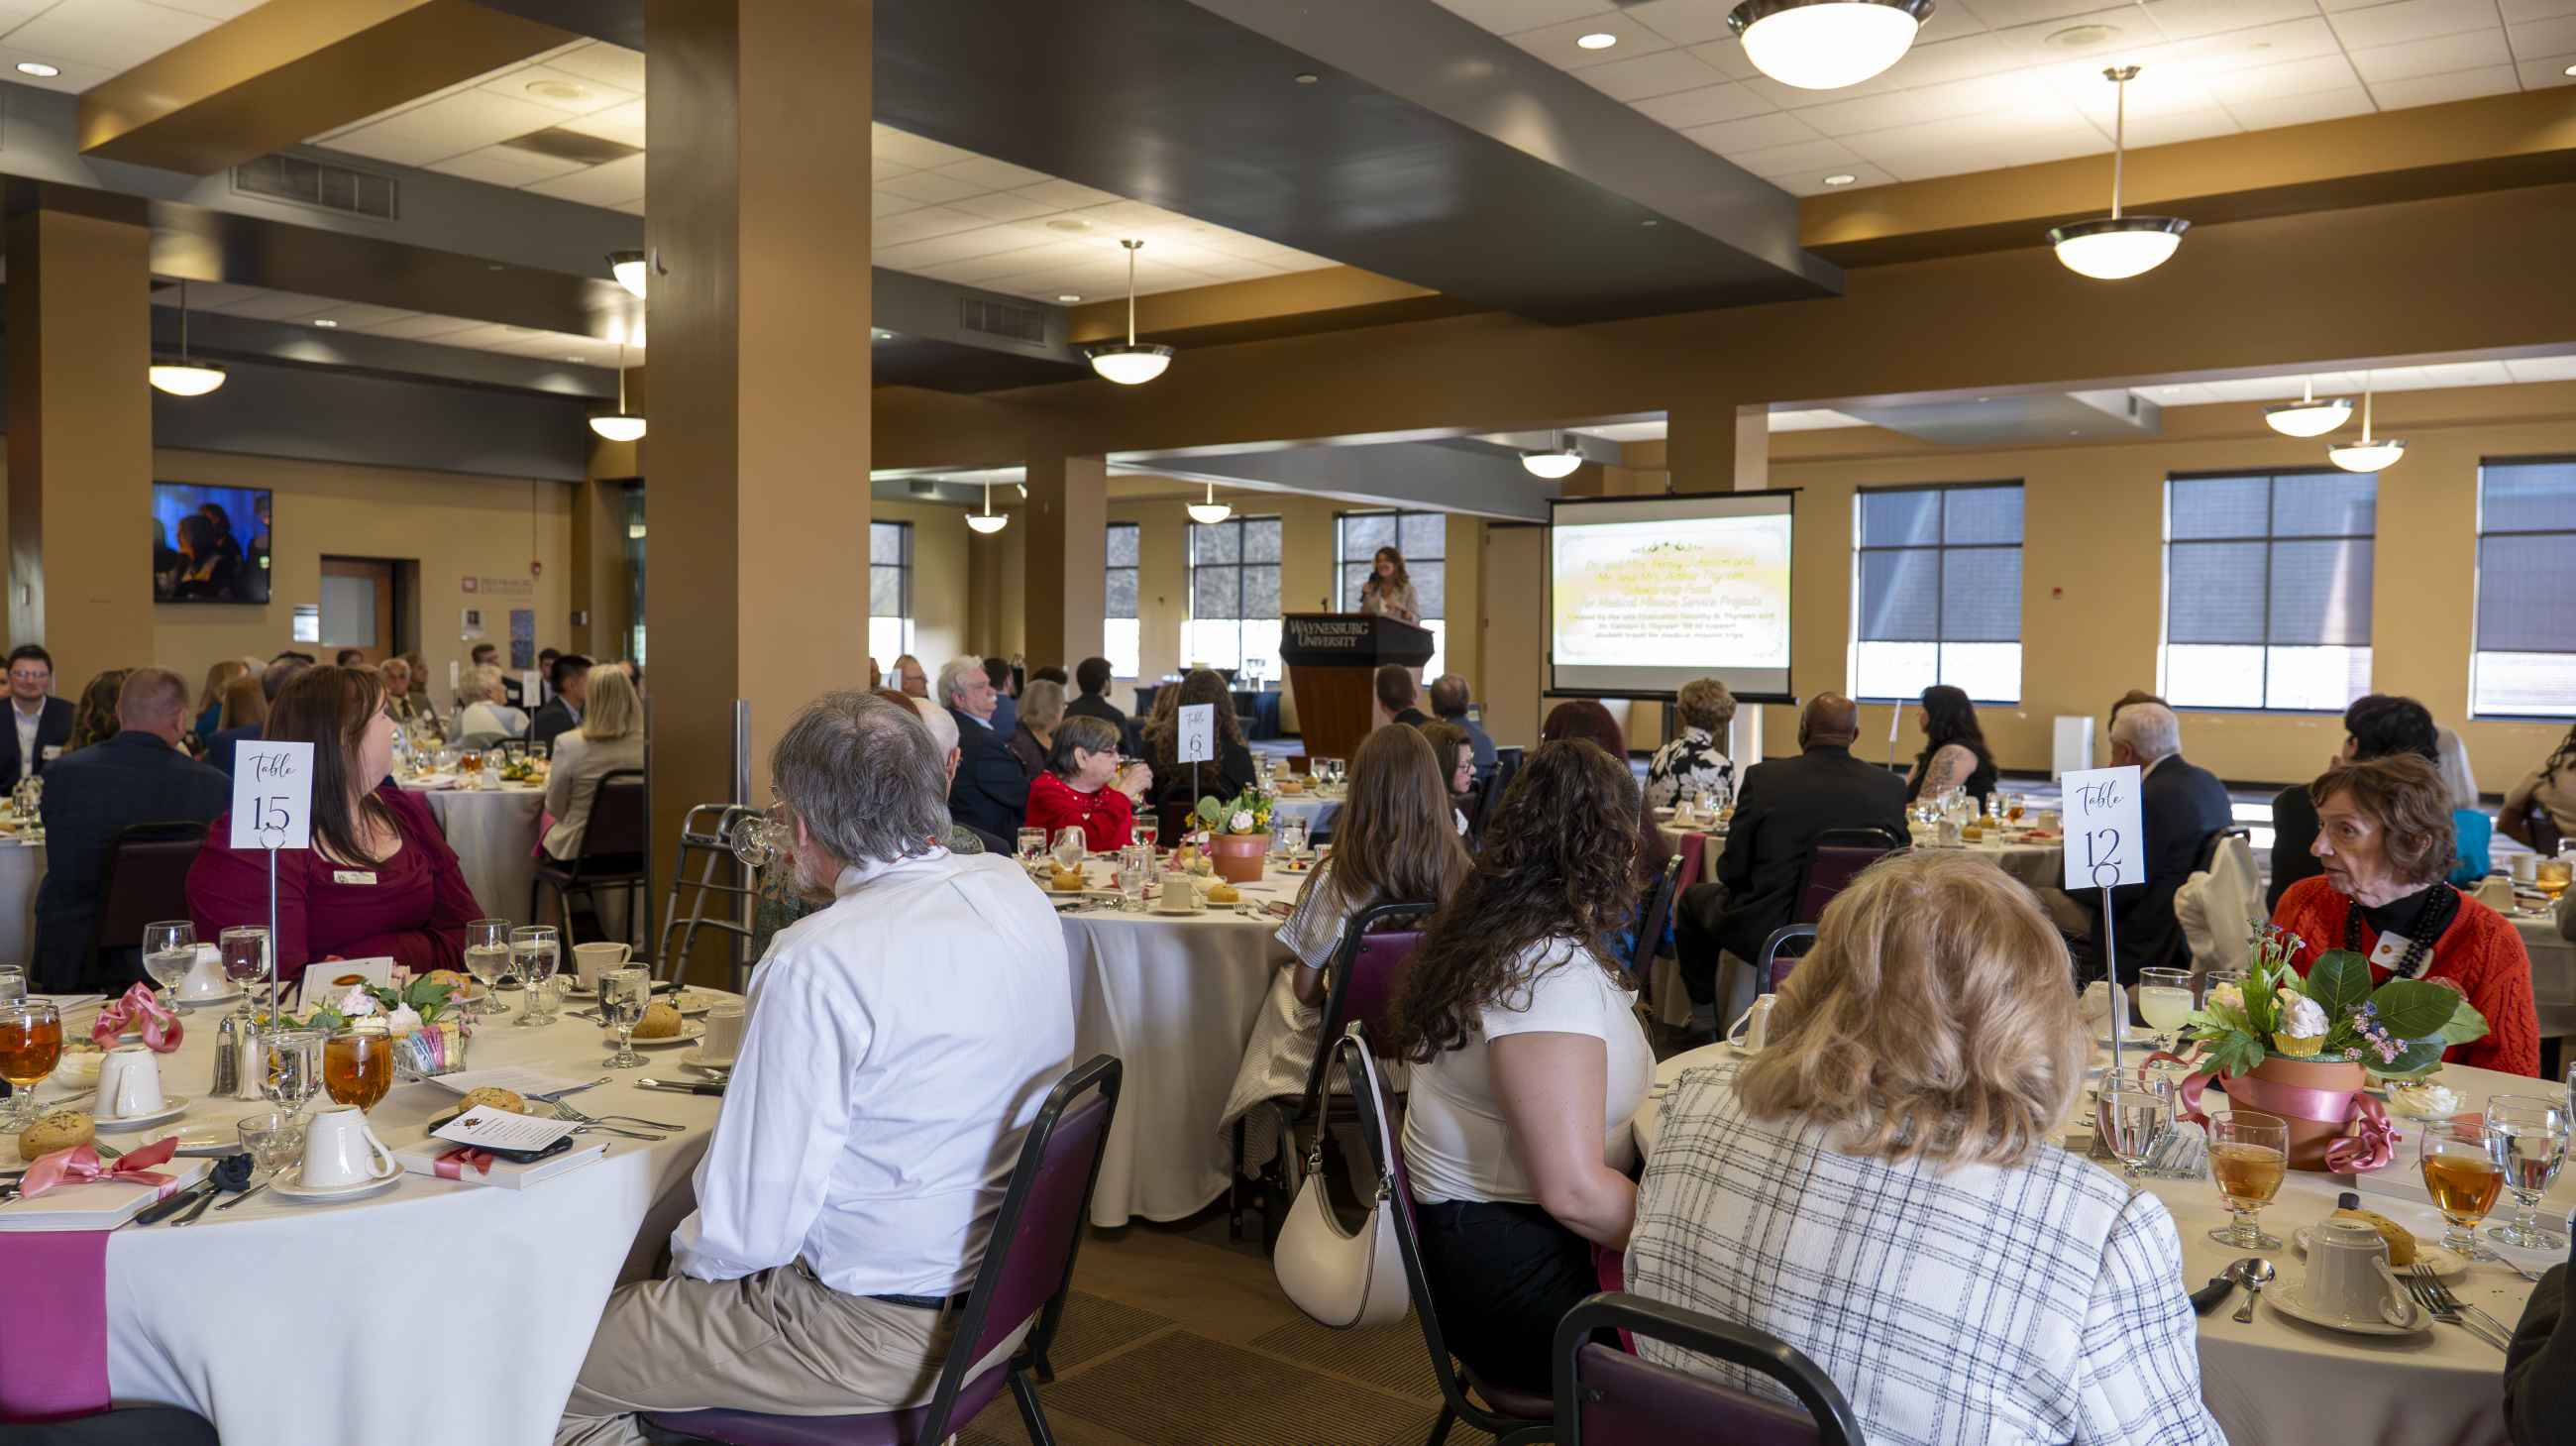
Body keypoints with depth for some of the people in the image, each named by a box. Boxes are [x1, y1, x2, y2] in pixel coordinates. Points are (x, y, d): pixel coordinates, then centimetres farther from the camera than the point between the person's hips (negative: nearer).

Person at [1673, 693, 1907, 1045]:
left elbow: (1732, 871, -8)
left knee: (1692, 899, 26)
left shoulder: (1762, 777, -14)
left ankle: (1703, 1022, 33)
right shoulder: (1892, 787, -7)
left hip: (1764, 936, -3)